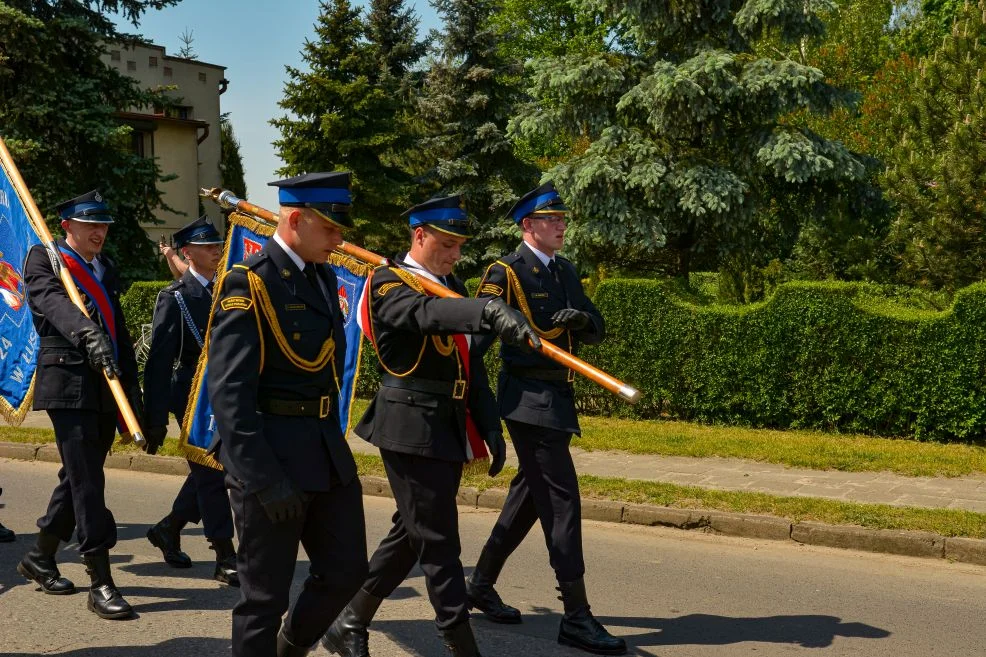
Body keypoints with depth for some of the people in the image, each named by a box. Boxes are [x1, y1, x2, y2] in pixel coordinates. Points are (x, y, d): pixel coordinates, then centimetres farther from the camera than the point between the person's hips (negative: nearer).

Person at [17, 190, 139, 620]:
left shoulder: (107, 269, 19)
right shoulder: (44, 259, -2)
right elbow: (54, 300, -24)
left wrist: (132, 389, 14)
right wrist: (88, 334, -43)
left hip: (107, 387, 7)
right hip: (69, 384, -7)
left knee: (78, 479, 15)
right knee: (87, 484, -9)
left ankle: (40, 558, 32)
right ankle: (101, 583, -6)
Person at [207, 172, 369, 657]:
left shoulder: (324, 276, 10)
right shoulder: (248, 285, -15)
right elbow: (229, 394, -19)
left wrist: (334, 443, 18)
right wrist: (264, 479, -22)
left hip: (328, 453, 8)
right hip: (272, 458, -8)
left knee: (345, 571, 14)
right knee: (266, 593, 4)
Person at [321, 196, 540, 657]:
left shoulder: (452, 288, 15)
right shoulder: (388, 284, -10)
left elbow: (471, 363, 17)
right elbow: (426, 313, -33)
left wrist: (490, 426, 10)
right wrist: (492, 311, -50)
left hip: (447, 430, 9)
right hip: (411, 431, -8)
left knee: (411, 534, 16)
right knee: (439, 544, -5)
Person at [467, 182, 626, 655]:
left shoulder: (566, 272, 14)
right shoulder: (506, 273, -8)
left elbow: (597, 332, 11)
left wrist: (582, 319, -11)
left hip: (558, 397, 8)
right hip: (529, 398, -8)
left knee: (531, 494, 15)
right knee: (562, 500, -9)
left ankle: (482, 584, 29)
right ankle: (576, 617, -5)